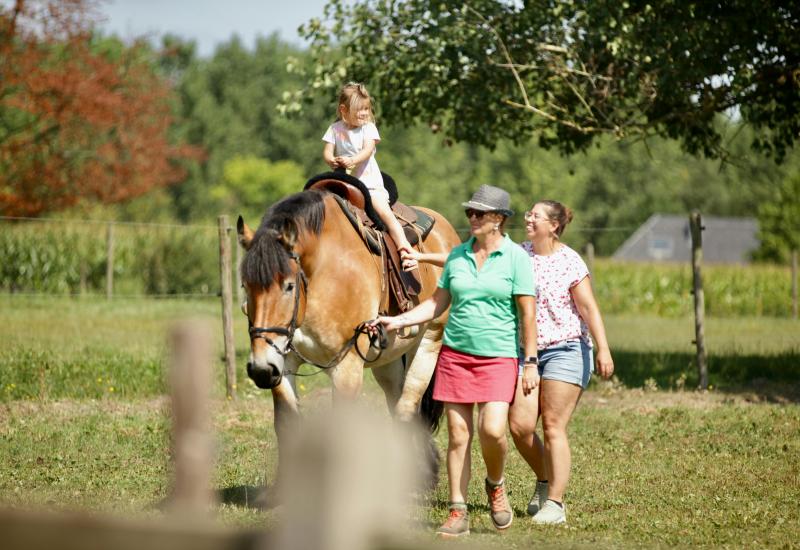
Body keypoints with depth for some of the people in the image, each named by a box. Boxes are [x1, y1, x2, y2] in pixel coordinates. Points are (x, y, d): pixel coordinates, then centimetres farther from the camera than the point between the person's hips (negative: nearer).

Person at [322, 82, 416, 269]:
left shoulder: (368, 128, -1)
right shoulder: (335, 129, 4)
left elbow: (368, 150, -15)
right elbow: (327, 152, -3)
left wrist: (352, 160, -35)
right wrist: (332, 161, -28)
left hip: (369, 181, -2)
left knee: (385, 212, -18)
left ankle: (405, 250, -18)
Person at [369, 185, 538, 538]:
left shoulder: (516, 257, -5)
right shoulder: (458, 255, 7)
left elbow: (528, 313, -6)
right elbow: (437, 303, 13)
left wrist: (531, 363, -10)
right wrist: (398, 321, 2)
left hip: (498, 355, -4)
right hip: (455, 353, 4)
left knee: (492, 429, -18)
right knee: (458, 435, 2)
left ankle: (495, 485, 12)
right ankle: (458, 513, 8)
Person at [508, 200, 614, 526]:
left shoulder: (570, 263, -8)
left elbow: (589, 309, -12)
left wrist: (603, 349, -19)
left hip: (565, 349, -5)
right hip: (526, 351, 5)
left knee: (554, 426, -7)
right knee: (519, 425, -4)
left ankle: (554, 504, -2)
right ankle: (544, 480, 22)